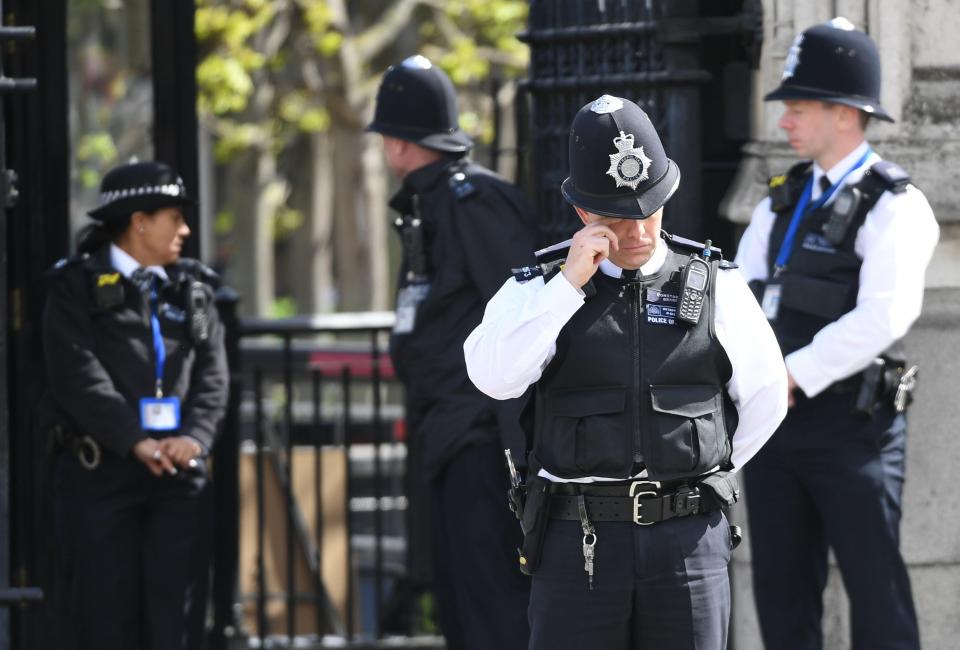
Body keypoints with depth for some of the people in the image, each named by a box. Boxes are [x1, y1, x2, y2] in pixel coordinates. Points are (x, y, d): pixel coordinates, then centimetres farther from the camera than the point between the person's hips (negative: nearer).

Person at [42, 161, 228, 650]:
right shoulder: (77, 287, 2)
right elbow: (79, 375, -10)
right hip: (101, 472, -4)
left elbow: (212, 374, 7)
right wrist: (136, 442, -19)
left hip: (179, 477, 4)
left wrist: (195, 436, -12)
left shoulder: (192, 289, 16)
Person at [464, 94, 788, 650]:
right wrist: (570, 283, -17)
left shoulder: (714, 286, 6)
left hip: (688, 538, 1)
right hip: (580, 541, -1)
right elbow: (493, 376, -15)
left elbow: (764, 398, 15)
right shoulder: (538, 290, 4)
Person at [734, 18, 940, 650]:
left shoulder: (894, 206, -9)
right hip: (775, 420, 7)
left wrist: (791, 377, -19)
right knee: (781, 588, 11)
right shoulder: (783, 202, 14)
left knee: (876, 589, -3)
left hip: (851, 425, -7)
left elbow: (881, 319, -20)